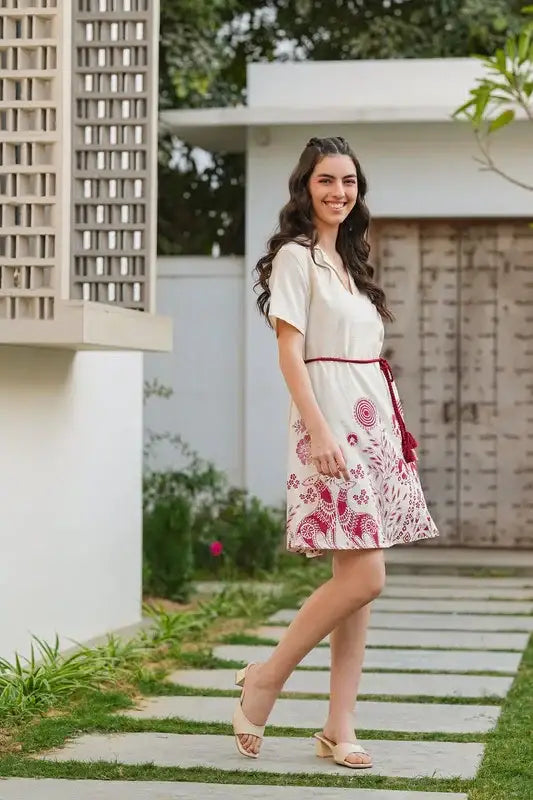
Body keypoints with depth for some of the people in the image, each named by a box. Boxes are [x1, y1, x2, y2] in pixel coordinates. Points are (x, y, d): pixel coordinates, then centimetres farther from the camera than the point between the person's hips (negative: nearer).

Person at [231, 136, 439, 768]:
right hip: (330, 420, -8)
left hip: (374, 418, 8)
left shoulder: (349, 259, 20)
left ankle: (339, 729, 7)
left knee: (356, 580, 4)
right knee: (364, 576, -14)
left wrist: (394, 430, 15)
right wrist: (318, 430, -21)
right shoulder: (296, 256, -4)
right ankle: (266, 679, 2)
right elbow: (290, 353, -11)